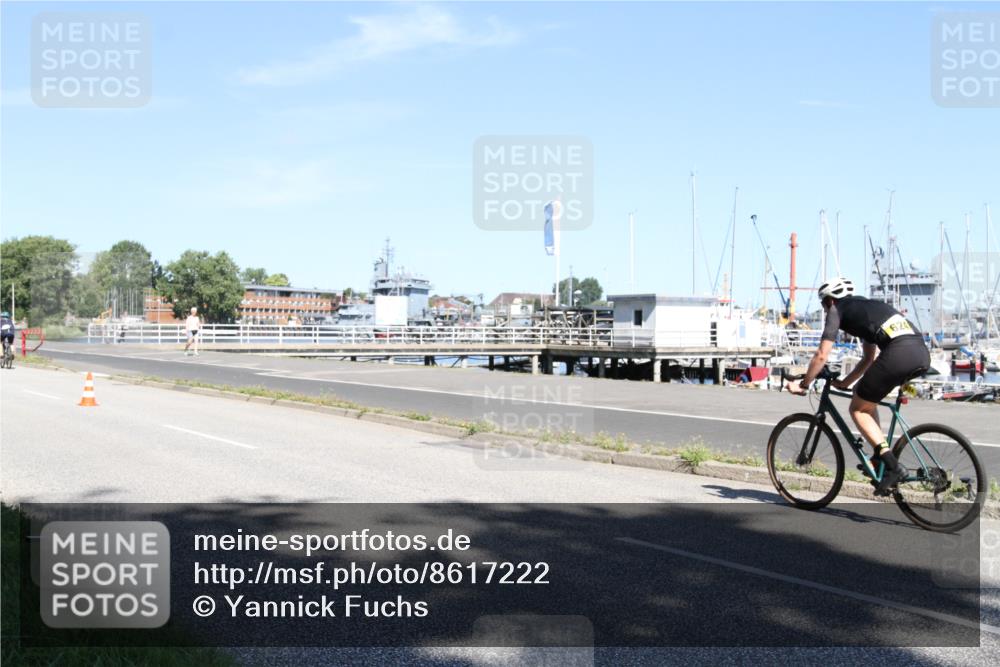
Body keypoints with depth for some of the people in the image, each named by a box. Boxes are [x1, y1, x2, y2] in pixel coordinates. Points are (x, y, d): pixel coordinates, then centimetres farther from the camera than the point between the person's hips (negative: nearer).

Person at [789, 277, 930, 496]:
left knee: (858, 409, 9)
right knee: (866, 396, 29)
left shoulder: (837, 310, 13)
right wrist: (844, 383, 46)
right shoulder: (867, 307, 36)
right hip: (923, 354, 8)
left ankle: (893, 466, -3)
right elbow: (869, 358, 40)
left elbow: (821, 355, 7)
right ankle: (880, 455, 23)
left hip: (898, 353, -8)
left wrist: (803, 385, 18)